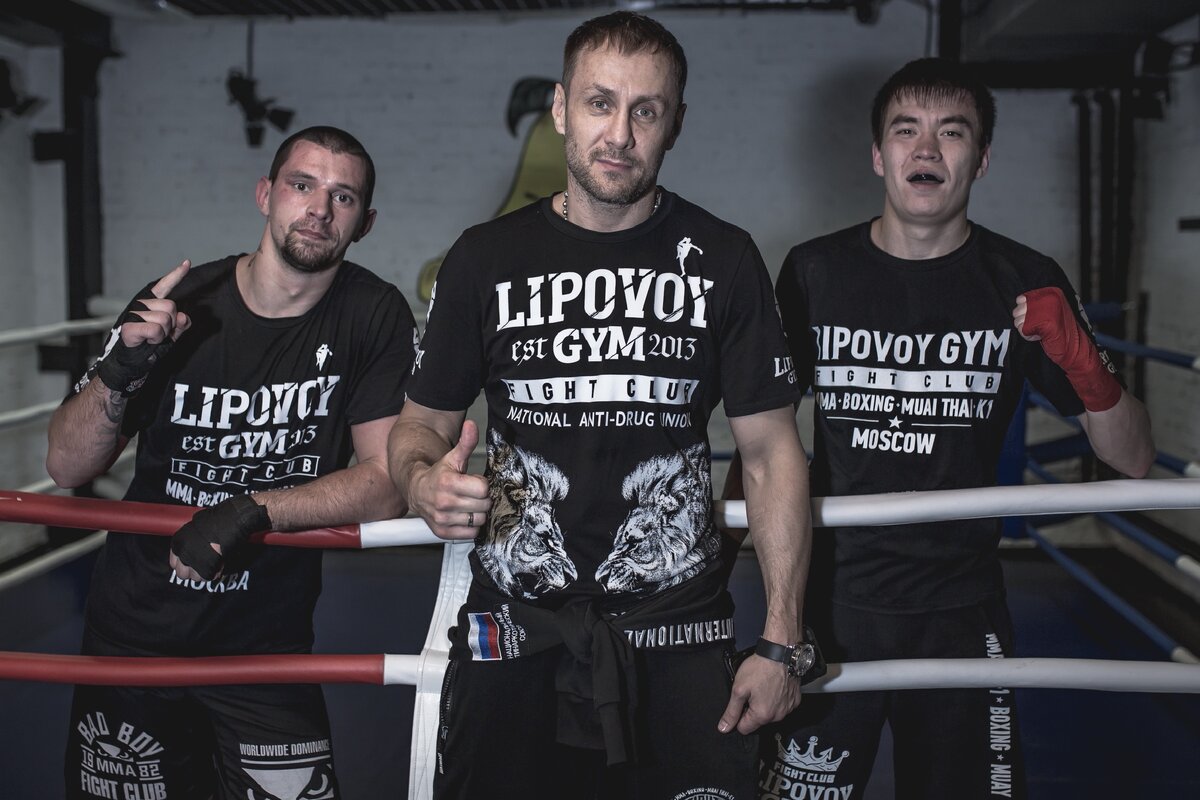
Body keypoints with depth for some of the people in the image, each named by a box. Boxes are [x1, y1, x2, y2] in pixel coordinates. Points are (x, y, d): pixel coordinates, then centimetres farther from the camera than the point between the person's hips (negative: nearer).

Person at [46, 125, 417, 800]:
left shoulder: (375, 317, -9)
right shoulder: (174, 307, -8)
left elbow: (387, 483, -13)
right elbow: (68, 468, -6)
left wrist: (253, 509, -25)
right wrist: (119, 372, -24)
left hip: (267, 643, -1)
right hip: (133, 633, 1)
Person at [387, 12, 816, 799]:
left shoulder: (722, 259, 0)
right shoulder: (487, 257, 2)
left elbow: (772, 452, 1)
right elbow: (424, 422, 9)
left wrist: (782, 642, -4)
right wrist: (425, 482, -16)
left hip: (680, 640, 0)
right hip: (515, 635, 1)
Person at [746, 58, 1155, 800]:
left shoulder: (1023, 284, -3)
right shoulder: (815, 273, -3)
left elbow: (1133, 459, -1)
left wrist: (1083, 361, -19)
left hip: (962, 612, 1)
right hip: (830, 602, 0)